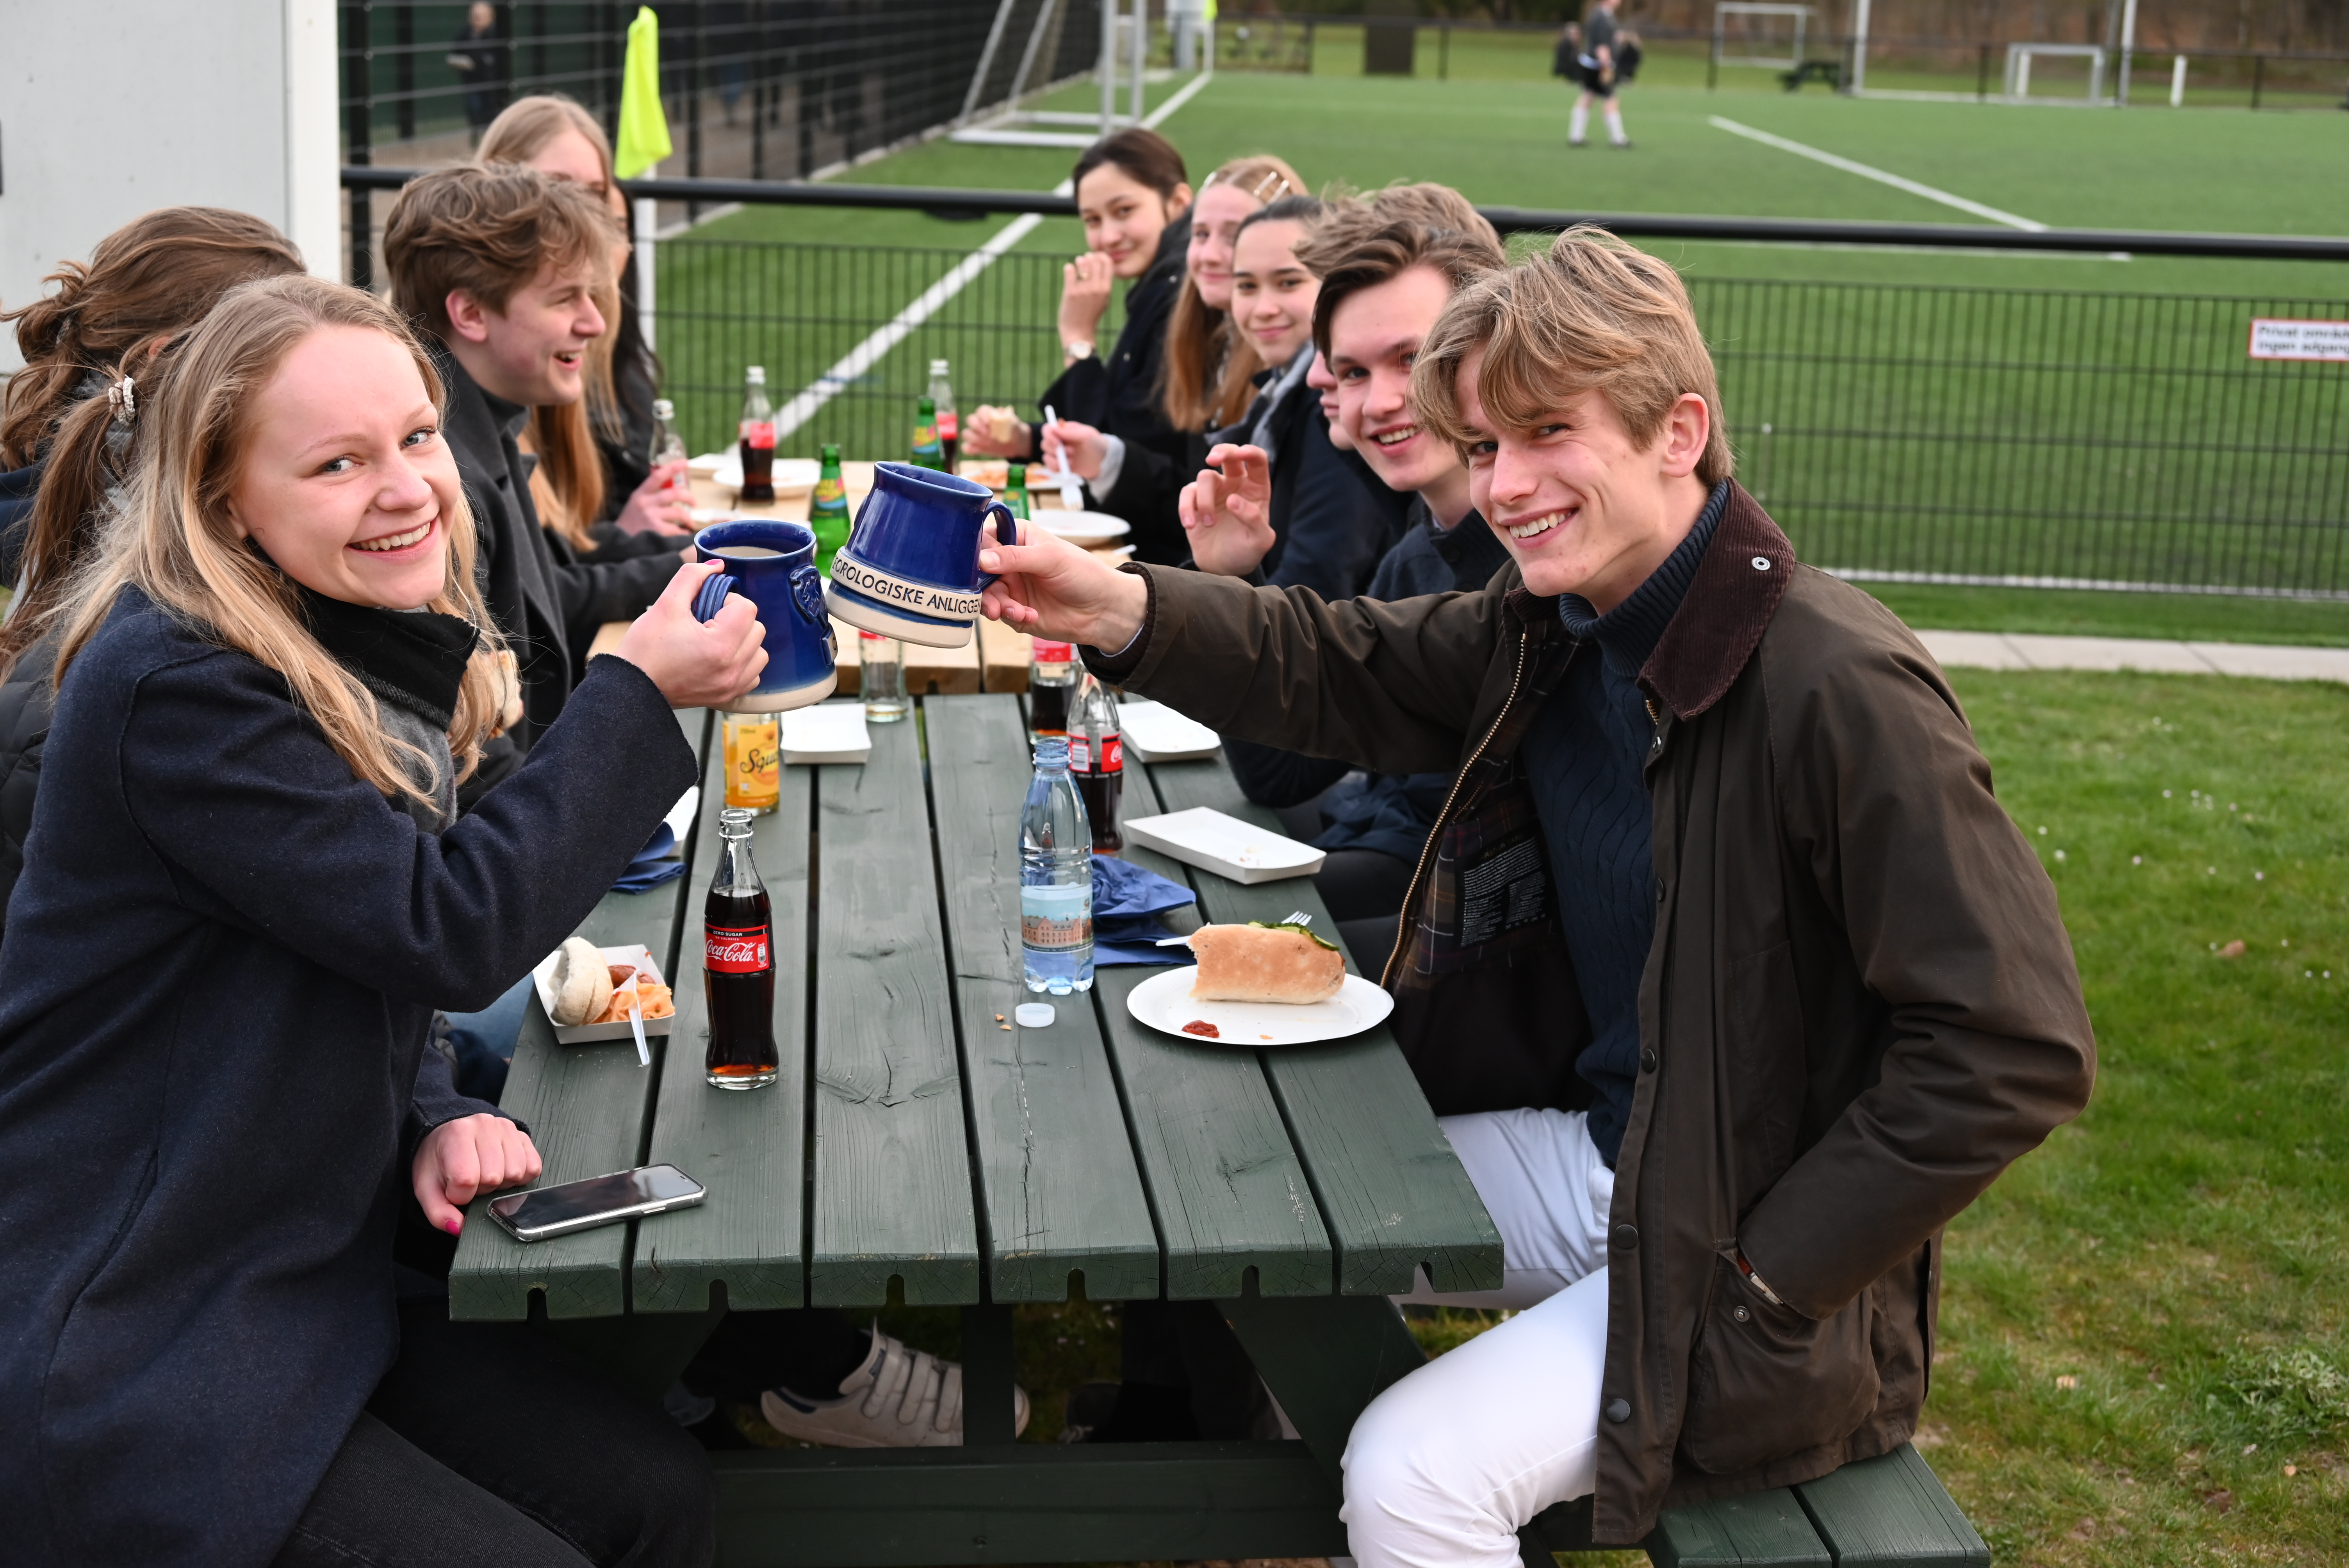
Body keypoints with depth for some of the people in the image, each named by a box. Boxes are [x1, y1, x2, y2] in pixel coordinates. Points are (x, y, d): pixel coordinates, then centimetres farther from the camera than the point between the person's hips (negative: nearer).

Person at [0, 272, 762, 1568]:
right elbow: (448, 927, -24)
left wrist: (435, 1122, -4)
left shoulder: (357, 658, 7)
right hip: (133, 1375, -8)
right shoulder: (177, 688, -23)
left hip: (312, 1287, 8)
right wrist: (642, 689, -18)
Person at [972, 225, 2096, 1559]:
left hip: (1735, 1243, -8)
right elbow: (1339, 671, 8)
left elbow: (2016, 1052, -26)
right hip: (1588, 1147, 8)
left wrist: (1767, 1279, -21)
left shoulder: (1842, 691, -26)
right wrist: (1122, 612, -12)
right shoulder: (1548, 622, -1)